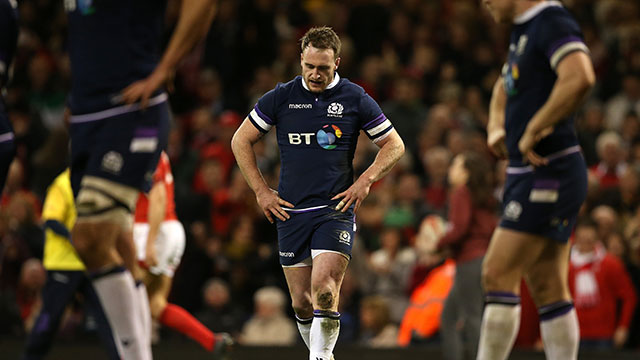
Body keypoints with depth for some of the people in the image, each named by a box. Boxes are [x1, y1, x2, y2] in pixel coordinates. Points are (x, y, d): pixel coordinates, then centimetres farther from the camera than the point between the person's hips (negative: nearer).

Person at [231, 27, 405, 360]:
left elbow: (394, 145, 9)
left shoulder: (355, 99, 0)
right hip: (291, 212, 2)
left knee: (324, 290, -20)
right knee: (301, 303, 3)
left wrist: (365, 181, -4)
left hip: (336, 210, -2)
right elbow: (241, 140, 11)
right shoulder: (281, 97, 3)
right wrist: (261, 191, 5)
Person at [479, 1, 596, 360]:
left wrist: (534, 130, -24)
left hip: (549, 170, -10)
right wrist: (496, 128, 15)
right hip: (530, 174, 10)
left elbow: (580, 78, -32)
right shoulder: (523, 30, 17)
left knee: (498, 275, -12)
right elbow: (505, 87, 36)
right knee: (549, 291, 8)